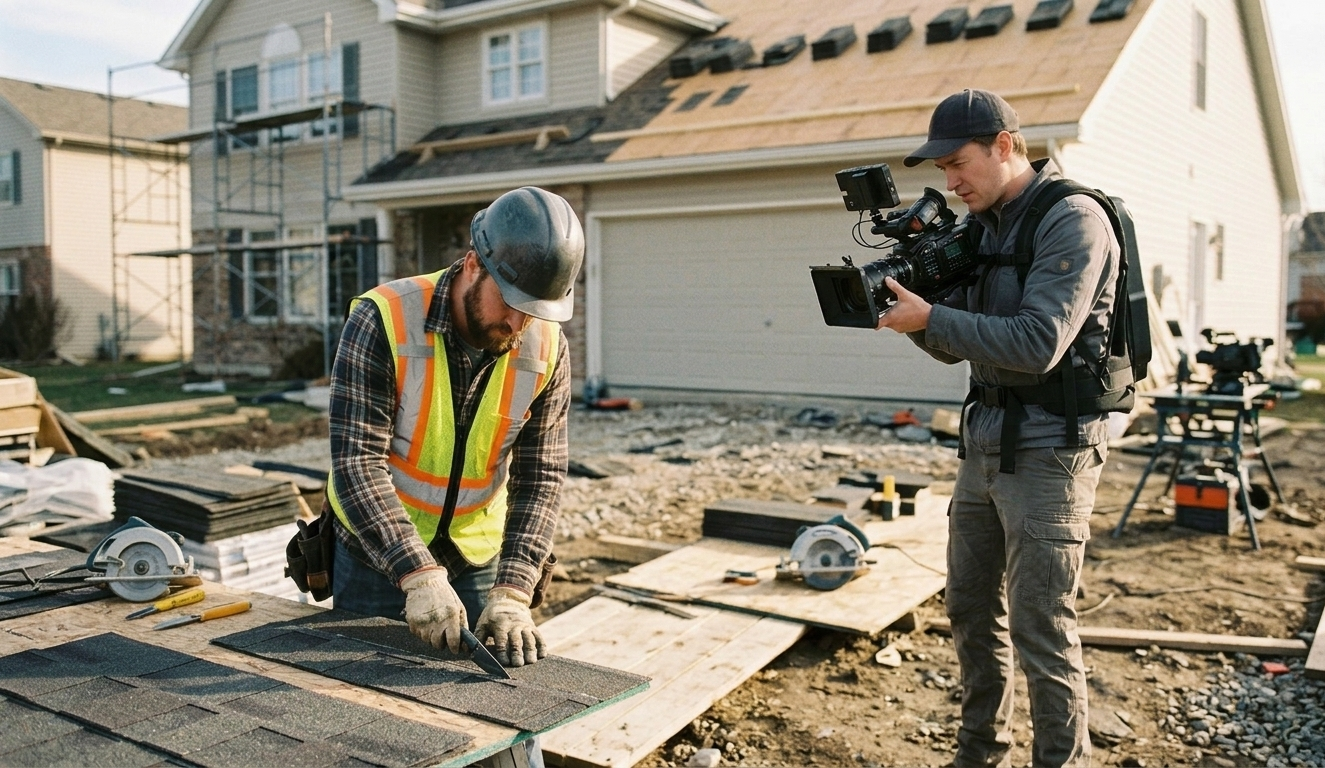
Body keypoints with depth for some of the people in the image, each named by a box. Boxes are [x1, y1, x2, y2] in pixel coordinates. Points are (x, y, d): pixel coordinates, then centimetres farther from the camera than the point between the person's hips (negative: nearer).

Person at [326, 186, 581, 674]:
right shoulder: (383, 321, -22)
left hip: (478, 561, 2)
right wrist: (419, 577, -35)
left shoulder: (546, 349, -12)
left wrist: (512, 593, -24)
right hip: (373, 556, -2)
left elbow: (539, 479, -13)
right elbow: (356, 462, -27)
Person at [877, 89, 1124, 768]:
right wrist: (909, 304, -5)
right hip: (984, 447, 9)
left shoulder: (1073, 221, -13)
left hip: (1048, 451, -8)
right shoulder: (979, 228, 11)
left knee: (1041, 631, -3)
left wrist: (931, 318, -22)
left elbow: (1037, 344, -23)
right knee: (971, 612, 15)